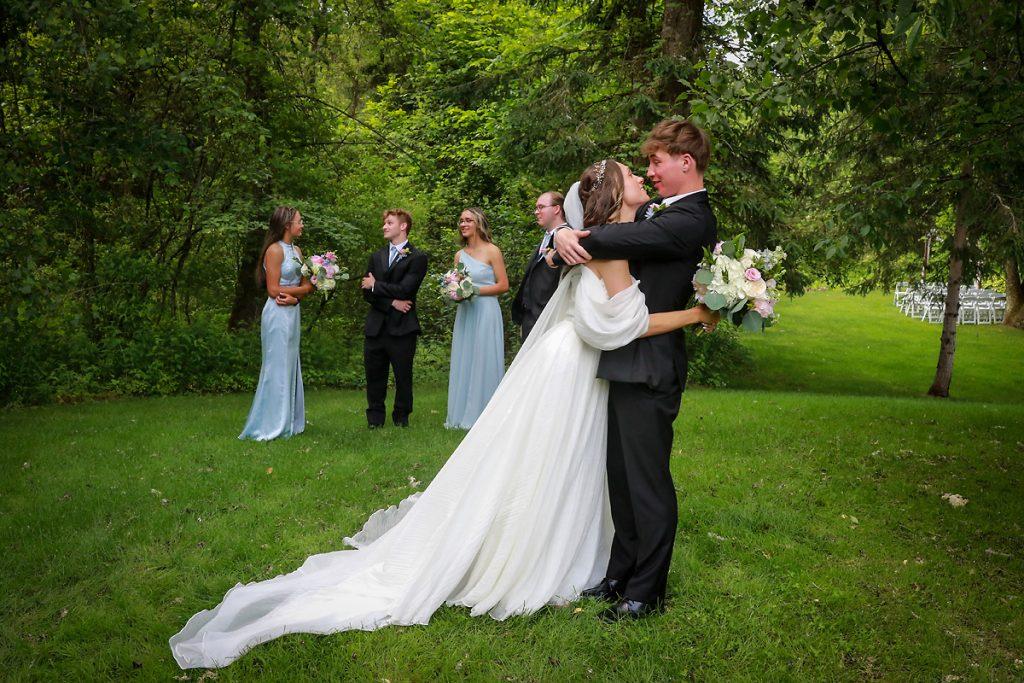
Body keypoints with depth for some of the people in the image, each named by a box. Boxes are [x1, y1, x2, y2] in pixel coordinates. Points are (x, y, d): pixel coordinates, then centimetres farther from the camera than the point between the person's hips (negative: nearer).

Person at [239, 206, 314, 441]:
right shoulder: (275, 250, -11)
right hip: (278, 314, -8)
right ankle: (269, 425, 6)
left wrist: (294, 296, -11)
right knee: (277, 367, -3)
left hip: (293, 313, 8)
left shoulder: (296, 250, 13)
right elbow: (273, 290, -15)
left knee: (290, 367, 12)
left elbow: (307, 286, 8)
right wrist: (301, 289, -5)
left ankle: (288, 421, 20)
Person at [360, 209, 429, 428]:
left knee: (403, 376, 5)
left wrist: (375, 285, -4)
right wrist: (392, 303, -10)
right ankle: (375, 419, 20)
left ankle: (401, 418, 19)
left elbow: (404, 289, -15)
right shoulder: (376, 257, 15)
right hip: (376, 327, 5)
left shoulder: (417, 258, -3)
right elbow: (367, 293, 6)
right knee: (374, 376, 8)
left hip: (402, 328, -4)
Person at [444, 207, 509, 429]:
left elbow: (503, 285, -7)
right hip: (465, 313, 6)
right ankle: (463, 414, 15)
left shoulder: (492, 251, -4)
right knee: (463, 363, 7)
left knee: (484, 363, -2)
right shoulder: (459, 255, 13)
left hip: (486, 313, -6)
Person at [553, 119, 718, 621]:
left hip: (648, 369, -9)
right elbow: (613, 230, 13)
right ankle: (621, 575, 31)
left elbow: (622, 241, -23)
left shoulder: (690, 220, -14)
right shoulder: (656, 208, 16)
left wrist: (571, 238, -4)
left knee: (648, 482, 2)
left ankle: (647, 593, 16)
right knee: (622, 478, 17)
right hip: (627, 364, 9)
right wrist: (563, 236, -10)